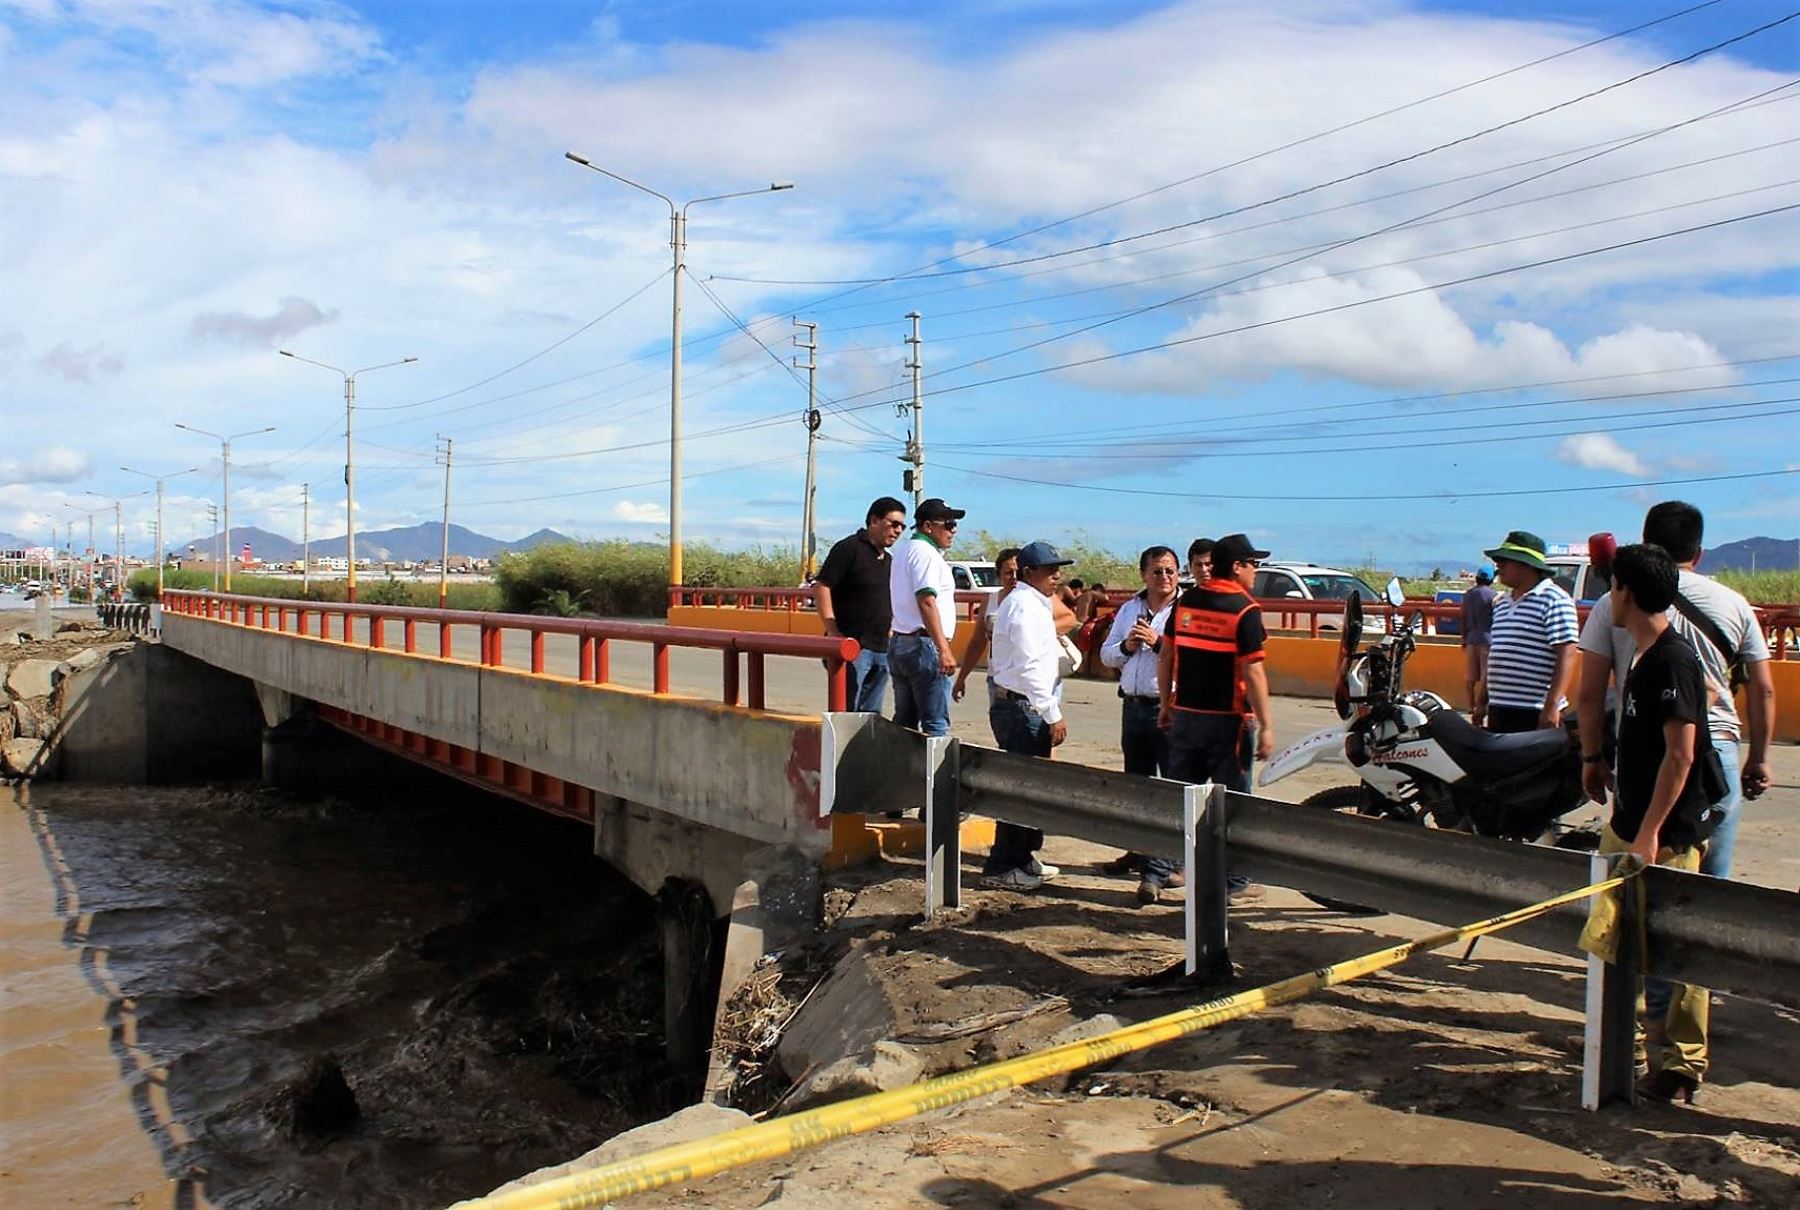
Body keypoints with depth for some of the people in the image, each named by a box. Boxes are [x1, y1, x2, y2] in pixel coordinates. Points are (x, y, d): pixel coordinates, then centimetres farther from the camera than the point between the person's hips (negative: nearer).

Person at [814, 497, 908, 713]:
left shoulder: (888, 559, 19)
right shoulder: (849, 548, -6)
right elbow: (821, 586, -13)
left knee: (871, 715, 10)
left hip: (881, 649, 8)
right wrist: (833, 632, -18)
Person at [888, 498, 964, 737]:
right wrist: (944, 649, -25)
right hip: (923, 645, -10)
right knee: (936, 725, -8)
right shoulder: (925, 552, -11)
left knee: (904, 722, 13)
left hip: (899, 643, 10)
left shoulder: (904, 550, 20)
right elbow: (926, 601, -21)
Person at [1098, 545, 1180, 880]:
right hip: (1133, 705, 6)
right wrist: (1126, 646, -3)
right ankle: (1139, 852, 28)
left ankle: (1174, 860, 2)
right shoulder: (1129, 610, 14)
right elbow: (1106, 655, 15)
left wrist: (1158, 643, -19)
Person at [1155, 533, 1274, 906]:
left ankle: (1154, 876, 13)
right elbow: (1252, 673, -17)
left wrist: (1166, 705, 19)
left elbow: (1166, 659, 9)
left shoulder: (1185, 602, 5)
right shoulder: (1244, 610, -13)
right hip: (1228, 720, -5)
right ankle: (1234, 883, 13)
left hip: (1185, 716, 6)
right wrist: (1266, 727, -13)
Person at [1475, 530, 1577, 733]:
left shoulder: (1554, 600, -8)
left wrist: (1552, 706, -22)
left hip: (1536, 714, -8)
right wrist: (1481, 702, 21)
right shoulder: (1501, 604, 18)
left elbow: (1566, 656, -16)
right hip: (1498, 711, 9)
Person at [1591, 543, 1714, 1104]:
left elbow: (1680, 753, -22)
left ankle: (1681, 1067, 10)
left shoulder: (1672, 660, -18)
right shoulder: (1643, 657, 11)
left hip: (1667, 836, -10)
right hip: (1629, 826, 10)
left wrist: (1650, 833, -23)